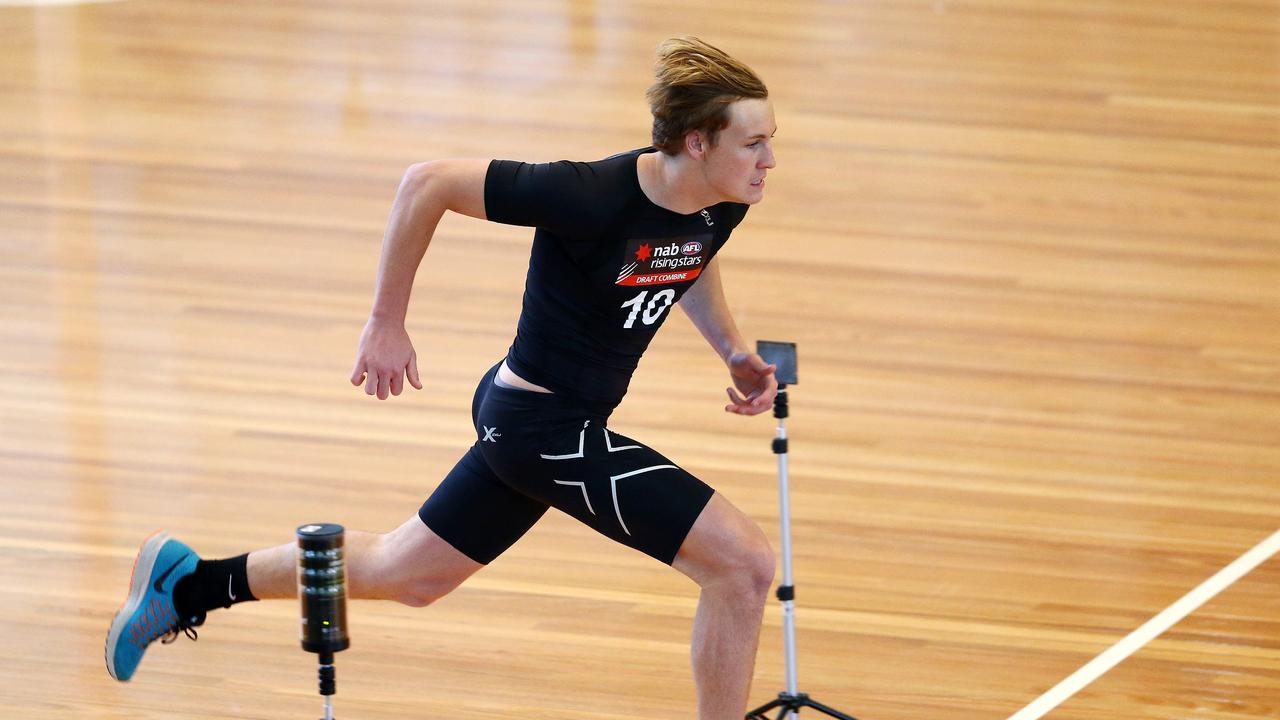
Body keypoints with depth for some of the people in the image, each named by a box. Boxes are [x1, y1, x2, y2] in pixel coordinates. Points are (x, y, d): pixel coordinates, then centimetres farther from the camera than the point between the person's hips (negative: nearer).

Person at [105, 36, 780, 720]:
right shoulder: (593, 196, -28)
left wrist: (733, 349, 7)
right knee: (744, 563, -13)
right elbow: (427, 182, -22)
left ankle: (188, 584, 38)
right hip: (546, 426, -9)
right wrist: (386, 322, -16)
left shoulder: (722, 206, -5)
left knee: (402, 572, 24)